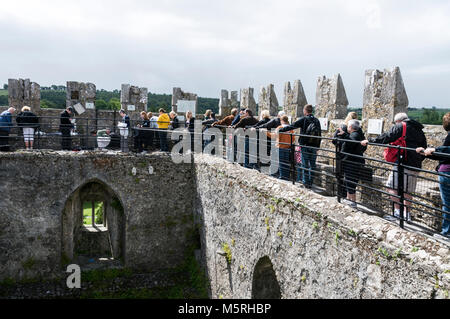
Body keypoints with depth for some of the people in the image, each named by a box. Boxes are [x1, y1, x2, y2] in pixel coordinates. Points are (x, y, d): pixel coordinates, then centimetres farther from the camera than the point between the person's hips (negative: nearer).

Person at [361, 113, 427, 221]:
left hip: (403, 162, -8)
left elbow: (386, 137, -7)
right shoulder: (419, 130, 22)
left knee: (393, 187, -3)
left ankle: (397, 210, -9)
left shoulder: (400, 127, -1)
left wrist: (369, 140, 0)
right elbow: (424, 148, 23)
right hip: (415, 165, 8)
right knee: (407, 191, 12)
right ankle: (406, 213, 15)